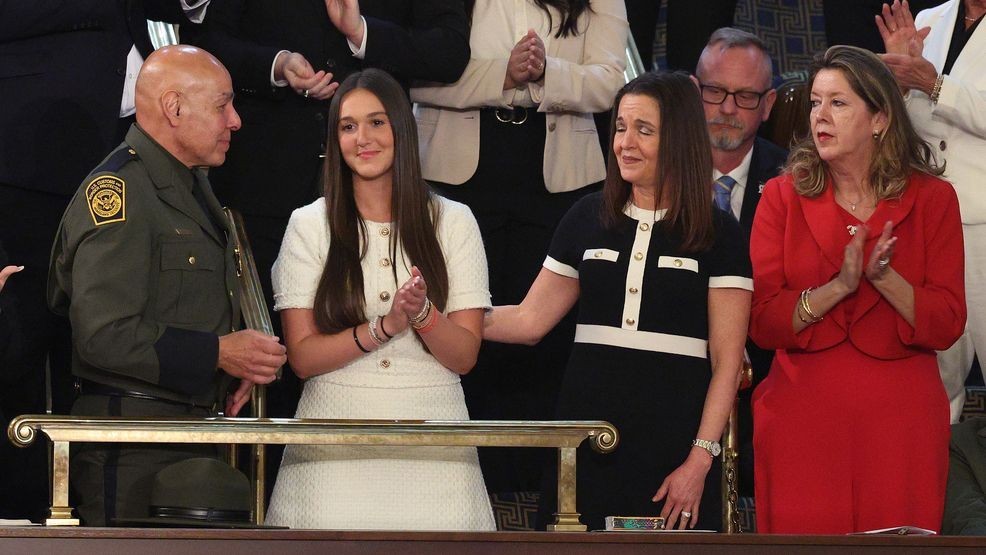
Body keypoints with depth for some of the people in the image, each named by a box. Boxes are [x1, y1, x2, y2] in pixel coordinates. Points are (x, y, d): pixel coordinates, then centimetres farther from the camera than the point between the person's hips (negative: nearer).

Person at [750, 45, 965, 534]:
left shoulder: (932, 199, 2)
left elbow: (947, 326, -4)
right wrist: (838, 286, -19)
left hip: (898, 419, 0)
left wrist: (883, 277, -19)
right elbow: (760, 322, -4)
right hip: (801, 416, 1)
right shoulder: (783, 196, 4)